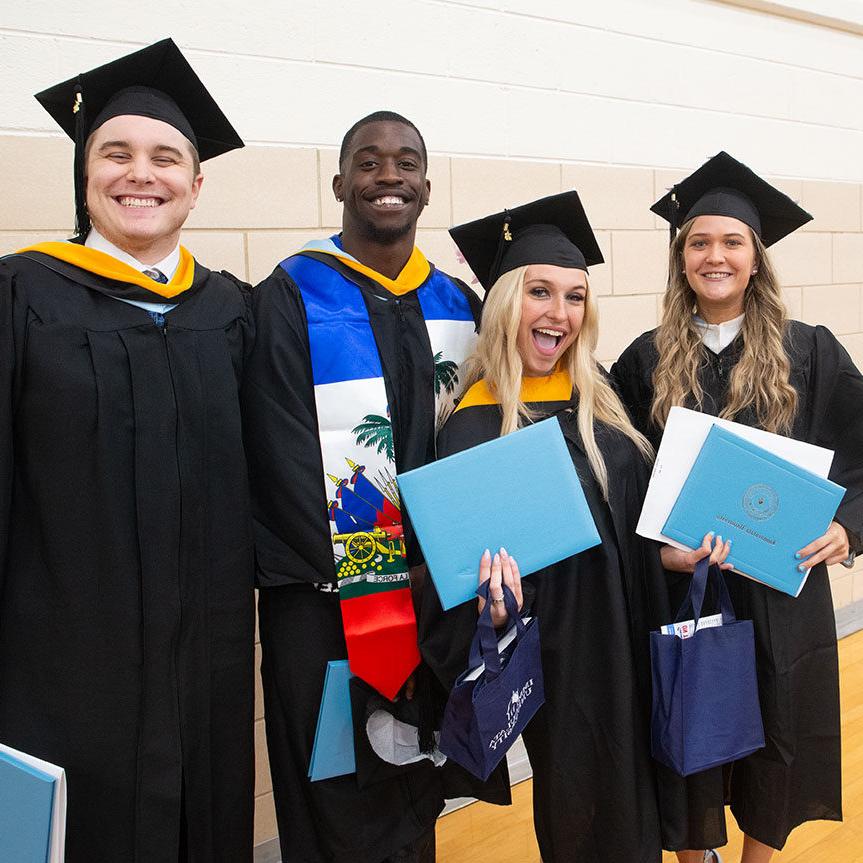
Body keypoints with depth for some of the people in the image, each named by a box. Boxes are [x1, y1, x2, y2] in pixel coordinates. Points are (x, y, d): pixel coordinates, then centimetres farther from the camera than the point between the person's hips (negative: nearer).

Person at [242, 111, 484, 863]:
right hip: (325, 598, -4)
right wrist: (355, 577, -15)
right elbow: (283, 455, -11)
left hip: (435, 594, 4)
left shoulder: (458, 305, 8)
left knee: (416, 801, 17)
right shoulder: (291, 298, -6)